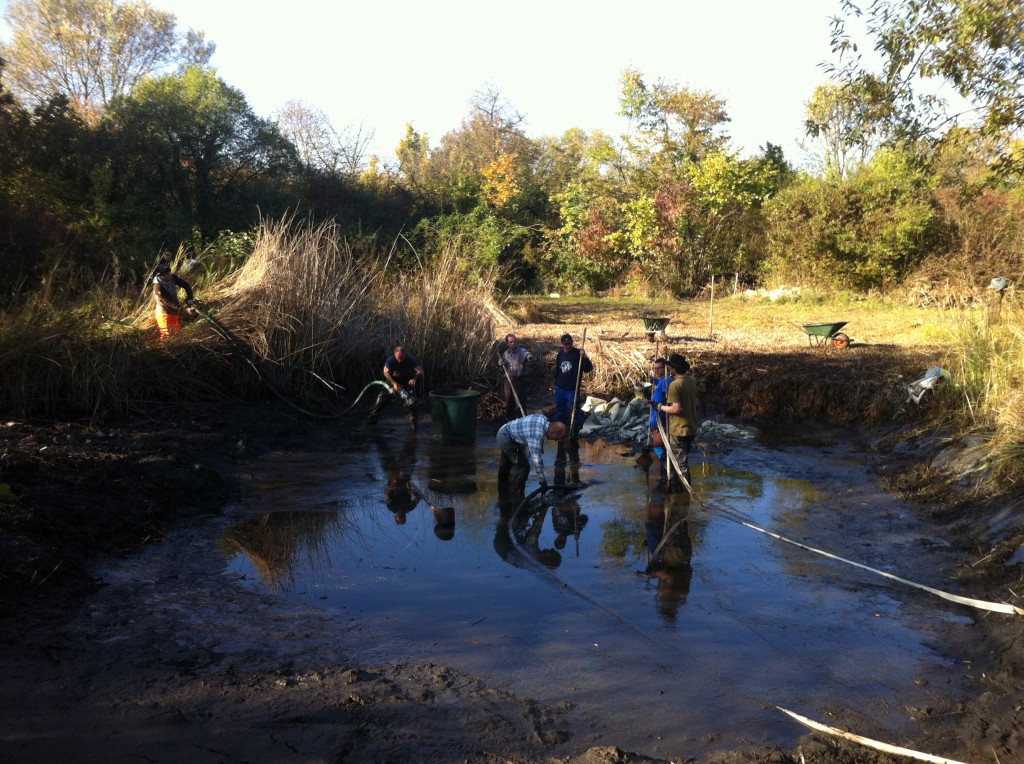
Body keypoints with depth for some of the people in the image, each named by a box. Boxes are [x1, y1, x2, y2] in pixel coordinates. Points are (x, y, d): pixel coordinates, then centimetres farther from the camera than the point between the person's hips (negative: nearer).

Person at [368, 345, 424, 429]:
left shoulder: (411, 359, -22)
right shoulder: (391, 359, -21)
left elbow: (420, 371, -24)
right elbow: (386, 372, -18)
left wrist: (414, 379, -45)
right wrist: (394, 383, -32)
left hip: (408, 383, -1)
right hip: (394, 382, 1)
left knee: (411, 402, -19)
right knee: (382, 398, -6)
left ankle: (413, 422, -3)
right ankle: (372, 418, 5)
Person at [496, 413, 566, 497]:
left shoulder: (544, 420, -6)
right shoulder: (537, 434, -33)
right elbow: (536, 458, -31)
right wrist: (543, 480, -24)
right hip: (507, 438, -10)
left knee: (506, 466, 22)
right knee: (522, 467, -10)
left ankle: (504, 495, 38)